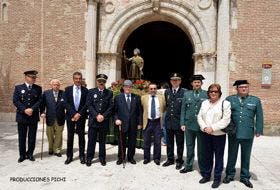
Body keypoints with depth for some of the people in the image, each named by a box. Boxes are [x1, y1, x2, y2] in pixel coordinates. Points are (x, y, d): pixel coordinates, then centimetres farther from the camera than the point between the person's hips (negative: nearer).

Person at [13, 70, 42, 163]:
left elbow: (40, 100, -1)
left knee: (32, 137, 7)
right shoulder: (18, 88, 5)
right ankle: (22, 155, 21)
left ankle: (30, 154, 21)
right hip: (22, 116, 0)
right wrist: (24, 110, -14)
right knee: (22, 137, 8)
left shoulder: (38, 88, 6)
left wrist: (32, 109, -14)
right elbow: (15, 101, -3)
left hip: (33, 116, 1)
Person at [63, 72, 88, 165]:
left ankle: (82, 155, 18)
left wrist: (79, 114, -12)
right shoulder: (68, 89, 3)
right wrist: (73, 114, -12)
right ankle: (69, 156, 19)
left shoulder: (85, 90, 1)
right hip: (70, 116, 1)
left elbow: (86, 104, -3)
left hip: (81, 116, 0)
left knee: (81, 136, 7)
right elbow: (66, 103, -3)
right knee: (70, 136, 7)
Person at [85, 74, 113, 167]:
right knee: (91, 140, 5)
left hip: (104, 120, 1)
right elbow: (89, 105, -2)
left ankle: (102, 158, 23)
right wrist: (96, 115, -12)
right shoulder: (91, 92, 5)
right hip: (93, 120, 0)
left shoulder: (109, 93, 6)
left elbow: (111, 107, 0)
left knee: (102, 140, 10)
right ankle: (89, 158, 20)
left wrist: (103, 116, -11)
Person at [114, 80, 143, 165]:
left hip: (133, 124, 1)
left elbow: (140, 111, 5)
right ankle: (120, 158, 24)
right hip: (122, 124, -1)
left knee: (132, 142, 10)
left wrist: (140, 123, 1)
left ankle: (130, 157, 26)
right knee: (122, 142, 7)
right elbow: (115, 111, 3)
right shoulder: (118, 97, 4)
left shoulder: (137, 98, 6)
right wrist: (116, 119, -12)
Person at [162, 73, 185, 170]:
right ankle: (170, 159, 31)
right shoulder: (167, 92, 8)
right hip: (169, 121, 4)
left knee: (179, 143, 9)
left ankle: (179, 161, 26)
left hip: (179, 122, -4)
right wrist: (168, 114, 11)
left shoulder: (184, 92, -7)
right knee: (169, 142, 15)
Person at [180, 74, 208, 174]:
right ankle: (188, 166, 29)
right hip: (189, 125, 2)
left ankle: (203, 168, 24)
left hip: (202, 126, -2)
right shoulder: (187, 94, 7)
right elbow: (183, 110, 7)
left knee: (201, 148, 9)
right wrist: (182, 123, 1)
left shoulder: (206, 94, 0)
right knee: (189, 147, 14)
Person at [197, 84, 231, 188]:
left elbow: (226, 120, -14)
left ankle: (217, 178, 22)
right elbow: (200, 117, 7)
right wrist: (204, 127, -9)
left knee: (218, 157, 7)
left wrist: (212, 128, -18)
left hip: (219, 134, -4)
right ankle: (206, 175, 30)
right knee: (207, 155, 15)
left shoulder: (225, 103, -7)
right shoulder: (204, 103, 8)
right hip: (206, 134, 4)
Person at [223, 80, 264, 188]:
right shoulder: (230, 99, 1)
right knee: (232, 155, 12)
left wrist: (259, 130, 0)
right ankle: (230, 175, 29)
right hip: (233, 133, 0)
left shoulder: (255, 100, 4)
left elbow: (259, 117, 5)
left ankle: (245, 177, 29)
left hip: (248, 134, 1)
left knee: (246, 156, 13)